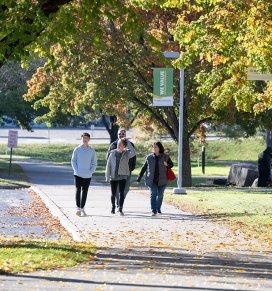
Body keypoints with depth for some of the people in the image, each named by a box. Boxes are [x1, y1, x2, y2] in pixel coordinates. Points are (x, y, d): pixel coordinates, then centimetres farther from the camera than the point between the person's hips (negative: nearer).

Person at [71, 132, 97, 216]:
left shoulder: (92, 151, 3)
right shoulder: (77, 149, 1)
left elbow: (94, 163, 7)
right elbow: (73, 161, 5)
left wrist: (91, 172, -5)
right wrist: (76, 170, -6)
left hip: (87, 176, 1)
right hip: (78, 175, -1)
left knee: (84, 192, 4)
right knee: (78, 191, -4)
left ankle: (82, 208, 10)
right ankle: (78, 208, -1)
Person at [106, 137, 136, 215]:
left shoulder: (126, 154, -2)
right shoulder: (113, 153, 2)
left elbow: (133, 153, -24)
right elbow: (108, 165, 3)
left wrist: (128, 142, -19)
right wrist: (107, 176, -2)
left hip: (122, 176, -2)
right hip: (113, 177, 2)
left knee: (121, 193, -10)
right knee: (113, 193, 9)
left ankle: (120, 209, -4)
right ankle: (113, 207, 30)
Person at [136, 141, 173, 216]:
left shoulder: (165, 157, 2)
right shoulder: (149, 157, 5)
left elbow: (171, 164, 15)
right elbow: (144, 168, 11)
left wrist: (167, 164, -10)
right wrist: (139, 177, 9)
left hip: (161, 180, 0)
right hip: (152, 180, 0)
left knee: (160, 195, 7)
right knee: (153, 194, -11)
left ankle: (158, 209, 26)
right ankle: (154, 211, -14)